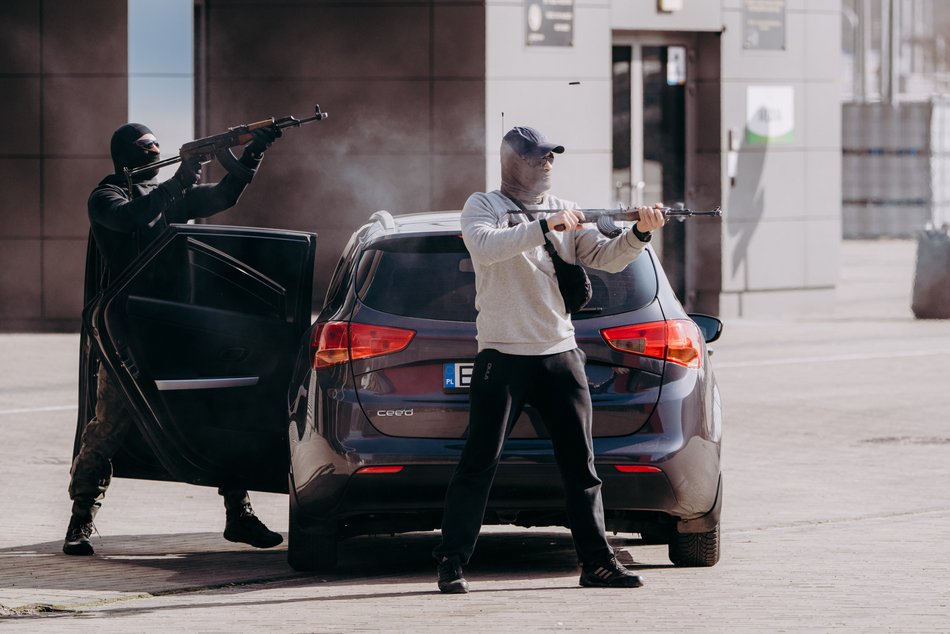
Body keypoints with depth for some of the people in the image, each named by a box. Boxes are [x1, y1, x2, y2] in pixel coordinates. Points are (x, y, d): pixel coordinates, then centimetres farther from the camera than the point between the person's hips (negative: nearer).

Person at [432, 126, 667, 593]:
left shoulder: (565, 212, 13)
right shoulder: (483, 206, 0)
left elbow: (606, 258, 5)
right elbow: (485, 246, -21)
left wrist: (639, 233, -14)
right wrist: (544, 226, -27)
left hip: (560, 354, 5)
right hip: (503, 356, -4)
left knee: (580, 462, 5)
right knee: (479, 461, -5)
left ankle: (596, 562, 10)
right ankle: (451, 563, -1)